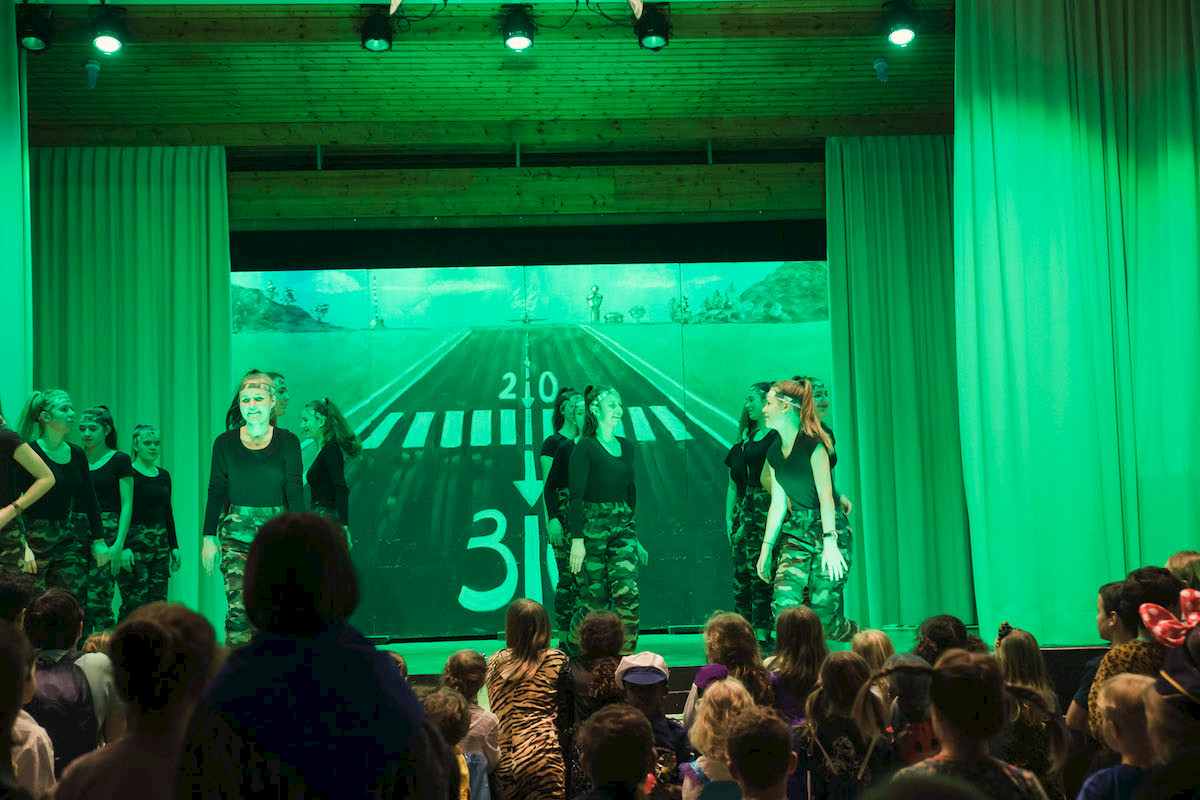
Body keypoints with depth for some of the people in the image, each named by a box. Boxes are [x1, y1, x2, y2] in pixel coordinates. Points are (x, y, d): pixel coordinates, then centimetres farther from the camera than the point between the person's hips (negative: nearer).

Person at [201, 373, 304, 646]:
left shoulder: (287, 442, 3)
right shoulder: (225, 442, 6)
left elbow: (295, 492, 0)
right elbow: (216, 492, 8)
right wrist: (208, 537, 4)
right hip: (236, 533, 0)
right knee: (239, 608, -11)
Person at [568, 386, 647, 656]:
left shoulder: (626, 447, 14)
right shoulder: (585, 447, -6)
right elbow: (576, 495, -11)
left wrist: (634, 537, 18)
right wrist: (577, 539, -17)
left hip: (622, 527, 5)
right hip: (593, 526, -5)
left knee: (627, 592, -11)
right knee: (595, 600, -1)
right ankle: (572, 648, 22)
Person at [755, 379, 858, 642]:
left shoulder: (813, 444, -11)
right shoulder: (774, 452, 11)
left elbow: (826, 495, -17)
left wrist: (829, 543, -25)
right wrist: (766, 547, 15)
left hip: (831, 531, -6)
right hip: (797, 532, 6)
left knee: (823, 617, -9)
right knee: (783, 605, -14)